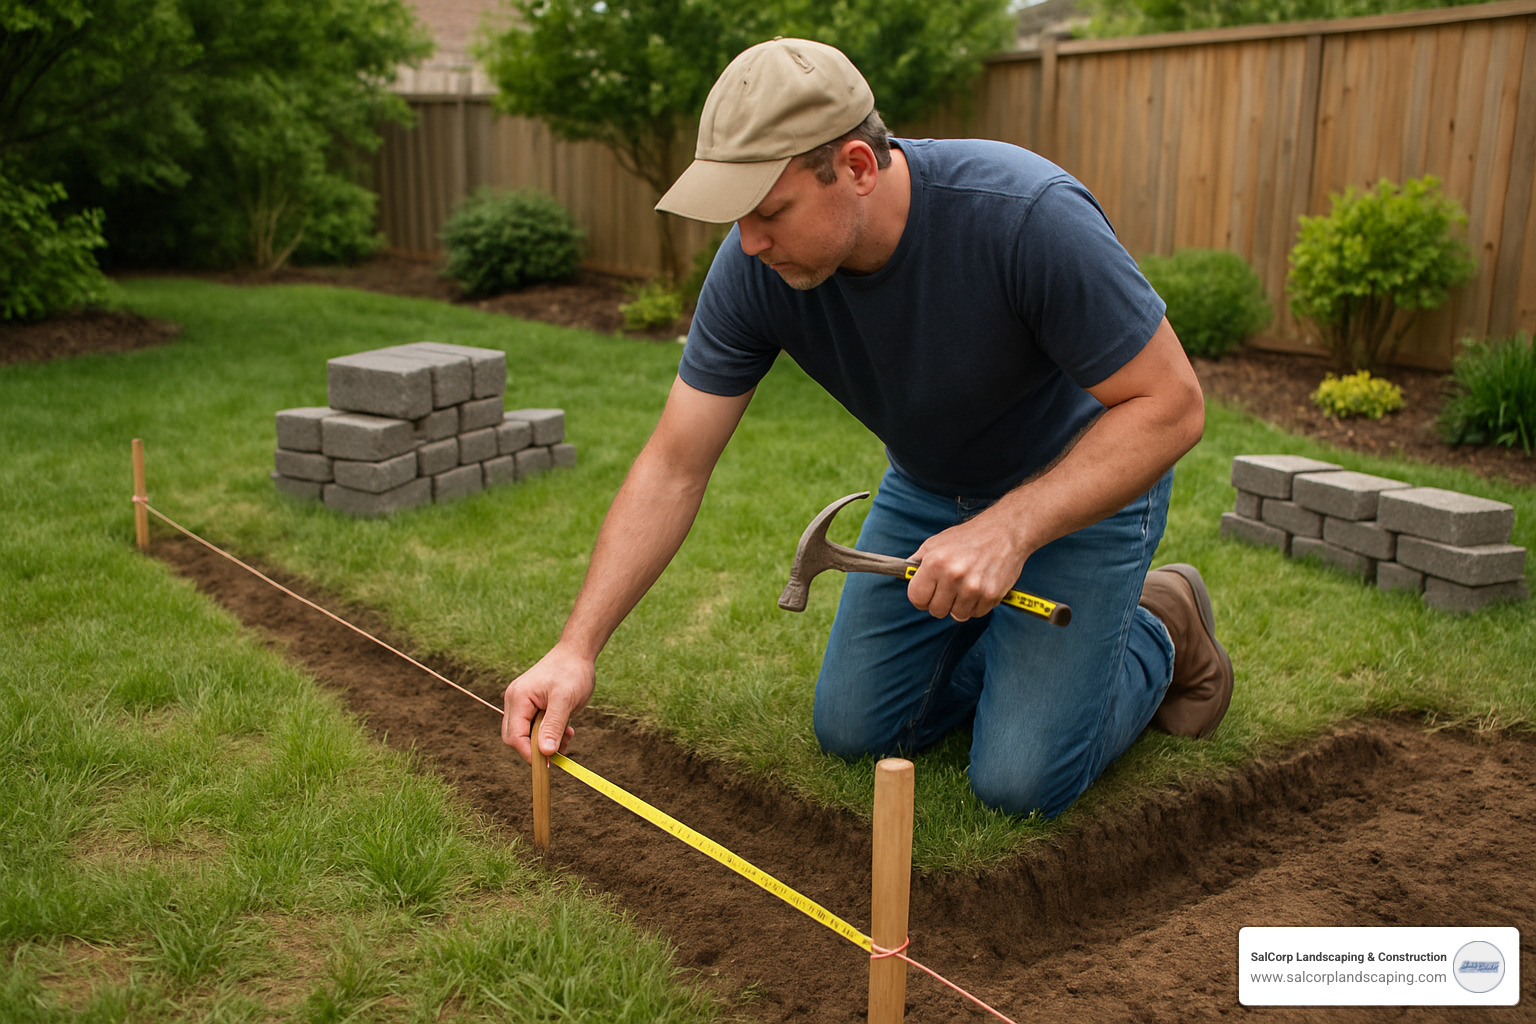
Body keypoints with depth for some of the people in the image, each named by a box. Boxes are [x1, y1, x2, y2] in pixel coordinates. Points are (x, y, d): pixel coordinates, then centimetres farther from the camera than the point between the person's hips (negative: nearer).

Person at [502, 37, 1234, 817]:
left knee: (1019, 779, -11)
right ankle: (1004, 627, 27)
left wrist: (1010, 527, -39)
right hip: (929, 487, 5)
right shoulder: (754, 268, -22)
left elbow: (1170, 404, -28)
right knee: (852, 730, 6)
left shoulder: (1030, 217, -36)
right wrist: (576, 648, -23)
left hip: (1083, 480, -4)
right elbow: (674, 467, -16)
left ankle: (1159, 632, 16)